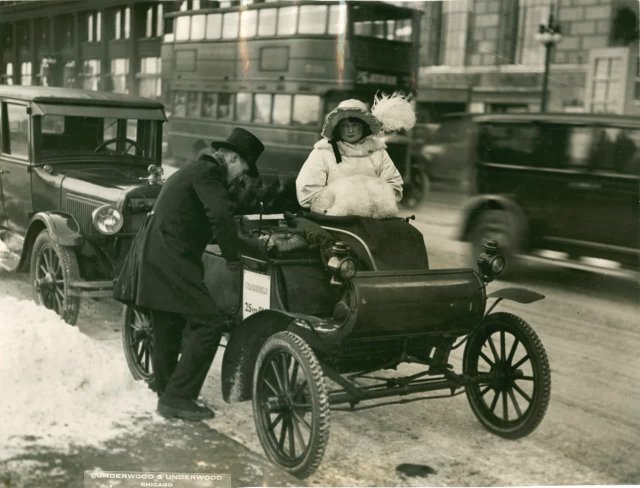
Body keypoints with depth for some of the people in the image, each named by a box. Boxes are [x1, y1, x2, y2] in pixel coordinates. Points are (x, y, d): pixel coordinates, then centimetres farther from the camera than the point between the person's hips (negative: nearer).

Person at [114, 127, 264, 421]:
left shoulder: (196, 170, 22)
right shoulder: (207, 172, -10)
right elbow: (221, 215, -22)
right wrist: (232, 257, -12)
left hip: (153, 260, 11)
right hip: (169, 263, -11)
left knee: (168, 330, 18)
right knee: (208, 324, -11)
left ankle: (166, 394, 31)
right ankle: (177, 398, -9)